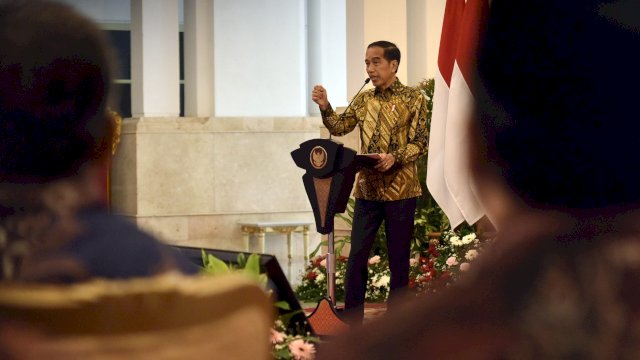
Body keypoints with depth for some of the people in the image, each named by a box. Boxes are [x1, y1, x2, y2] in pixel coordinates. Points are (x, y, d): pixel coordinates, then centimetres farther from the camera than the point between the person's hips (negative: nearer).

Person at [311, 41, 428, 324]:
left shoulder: (413, 98, -3)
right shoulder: (364, 99, 12)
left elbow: (420, 142, -7)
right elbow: (339, 127, 5)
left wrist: (395, 158, -24)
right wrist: (325, 107, -12)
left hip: (400, 189, -4)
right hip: (367, 188, 4)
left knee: (398, 257, 3)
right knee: (357, 254, 3)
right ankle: (351, 320, 10)